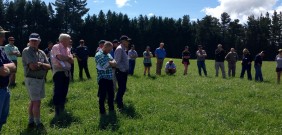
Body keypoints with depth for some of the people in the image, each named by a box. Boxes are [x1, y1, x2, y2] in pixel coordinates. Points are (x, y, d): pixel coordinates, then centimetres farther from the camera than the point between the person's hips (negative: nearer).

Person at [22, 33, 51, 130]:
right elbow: (33, 66, -22)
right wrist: (42, 66, -5)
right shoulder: (26, 51, -11)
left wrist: (39, 64, -14)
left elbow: (49, 66, 2)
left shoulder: (41, 52, 9)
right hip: (32, 80, -7)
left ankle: (31, 121, 24)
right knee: (37, 102, -3)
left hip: (41, 79, 7)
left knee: (33, 101, 14)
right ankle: (38, 124, 10)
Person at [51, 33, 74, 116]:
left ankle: (62, 109, 24)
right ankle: (57, 111, 5)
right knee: (58, 92, -4)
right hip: (58, 72, -7)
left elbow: (71, 61, 5)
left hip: (66, 72, 7)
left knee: (64, 91, 12)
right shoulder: (56, 47, -8)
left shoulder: (68, 49, 14)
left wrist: (64, 57, -12)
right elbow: (60, 57, -22)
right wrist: (68, 57, -5)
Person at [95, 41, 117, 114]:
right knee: (103, 95, 0)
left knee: (111, 94, 14)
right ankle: (102, 110, 13)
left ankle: (111, 108, 29)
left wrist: (109, 63, -13)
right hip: (103, 78, -7)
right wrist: (111, 63, -1)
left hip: (110, 78, 7)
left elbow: (114, 63, 6)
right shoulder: (98, 55, -11)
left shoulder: (108, 55, 16)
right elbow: (105, 65, -19)